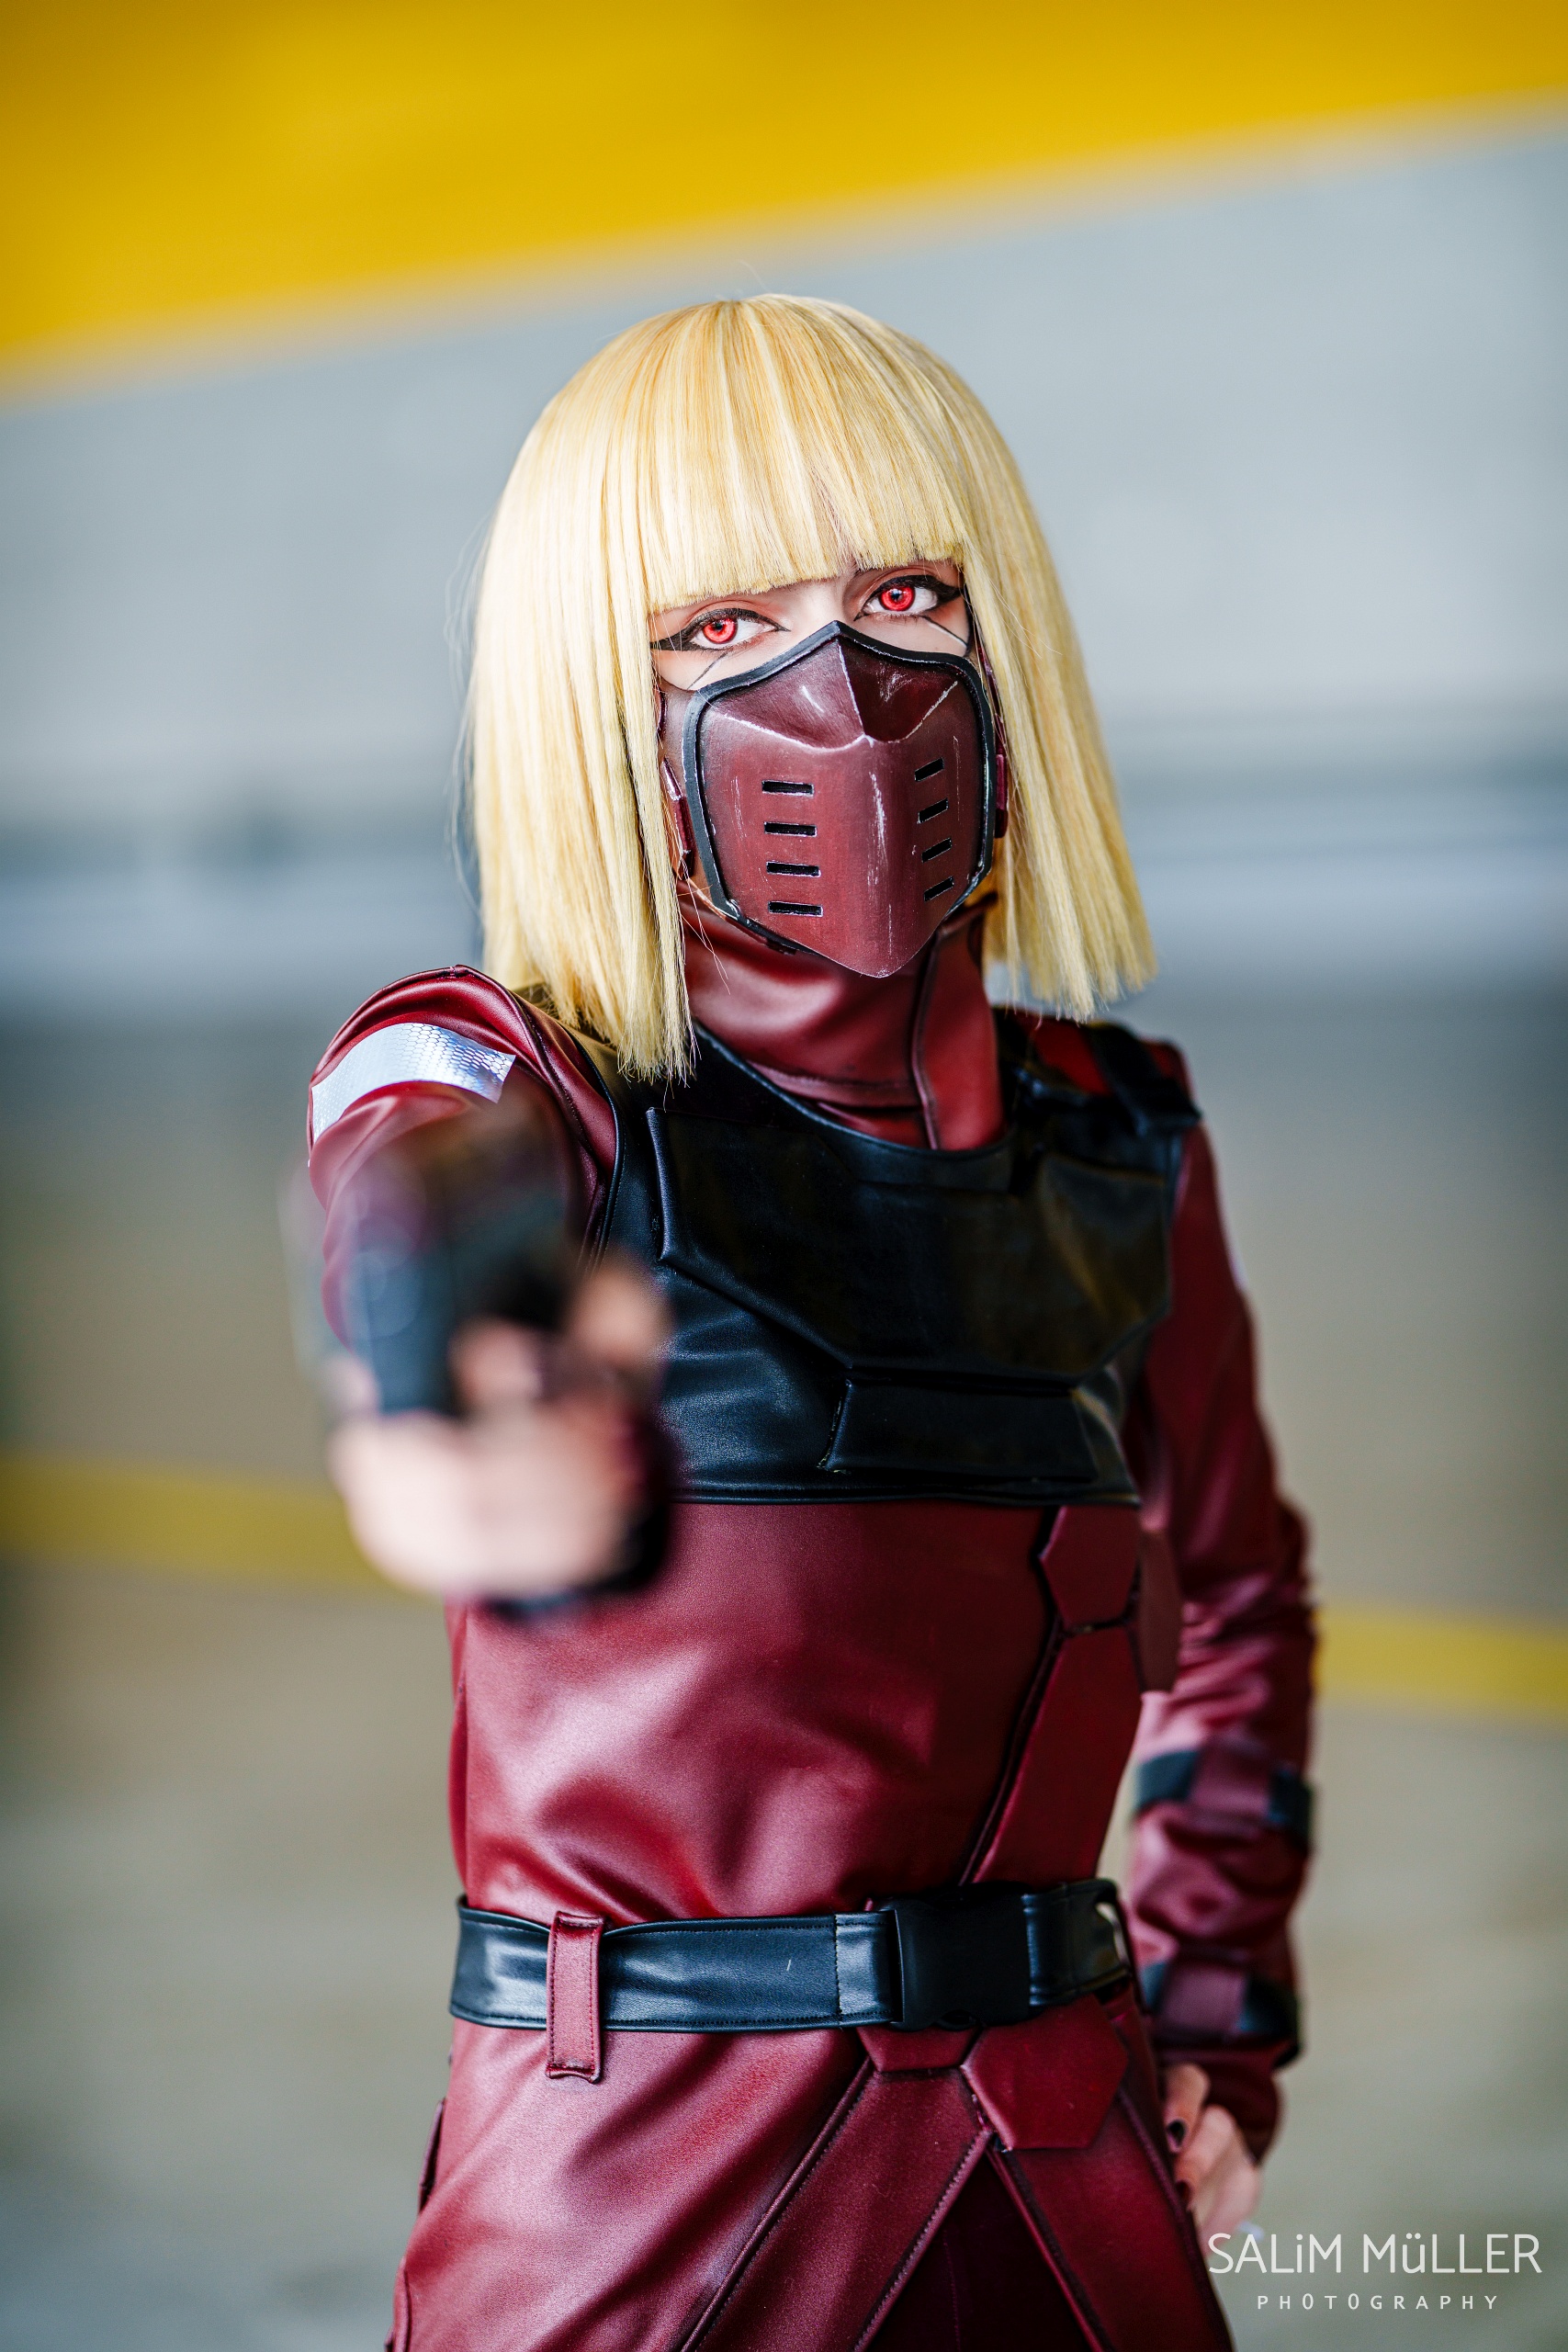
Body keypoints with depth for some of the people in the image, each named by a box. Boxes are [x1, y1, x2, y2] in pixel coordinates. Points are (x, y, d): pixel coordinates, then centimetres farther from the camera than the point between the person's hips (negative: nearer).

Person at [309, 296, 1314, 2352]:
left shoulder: (1119, 1140, 4)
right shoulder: (487, 1080, -10)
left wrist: (1219, 2013, 10)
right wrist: (518, 1446, -57)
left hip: (1069, 2183, 4)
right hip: (636, 2183, -3)